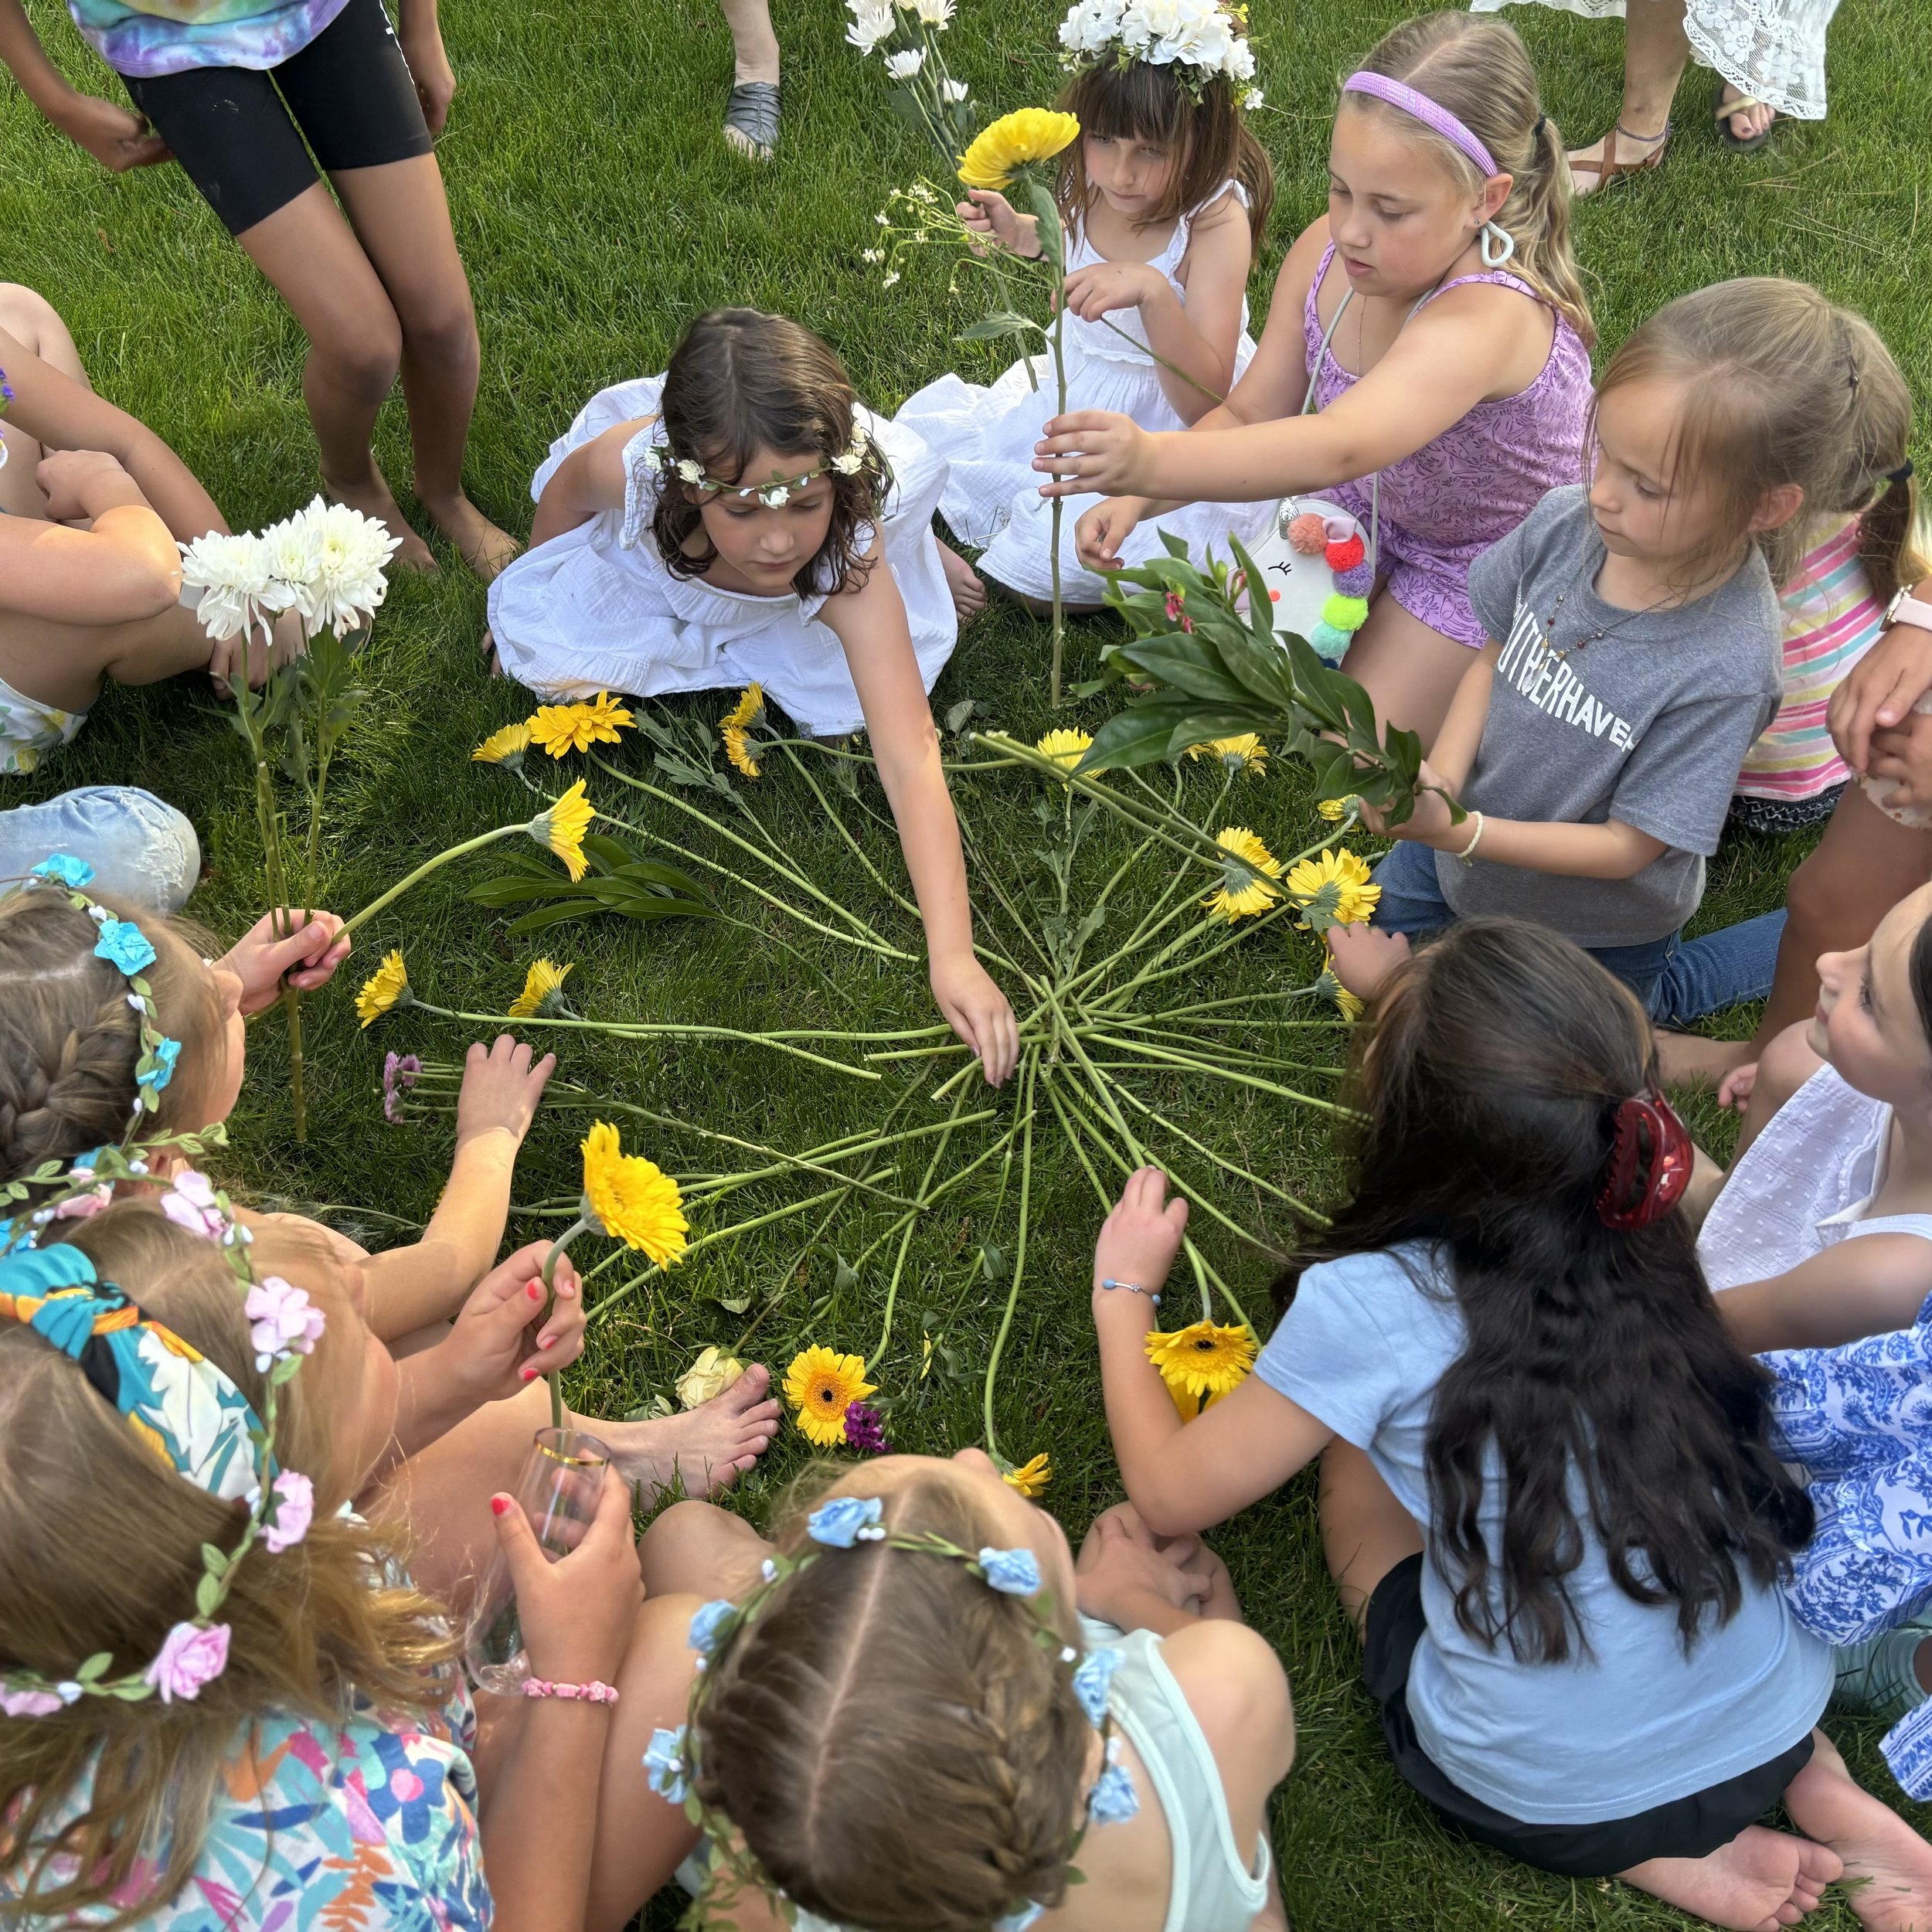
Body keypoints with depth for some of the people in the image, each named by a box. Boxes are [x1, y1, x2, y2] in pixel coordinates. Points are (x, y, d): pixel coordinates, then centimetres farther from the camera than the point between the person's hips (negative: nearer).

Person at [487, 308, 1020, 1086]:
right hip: (652, 564, 1)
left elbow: (910, 759, -51)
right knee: (543, 647, -11)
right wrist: (531, 595, 4)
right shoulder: (634, 467, -44)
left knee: (852, 700, -12)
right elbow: (568, 485, -16)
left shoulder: (852, 568, -46)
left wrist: (953, 955, -59)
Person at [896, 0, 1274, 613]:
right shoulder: (1093, 187, -10)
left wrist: (1153, 290, -47)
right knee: (923, 427, 3)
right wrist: (1019, 231, 0)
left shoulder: (1216, 223, -27)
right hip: (1075, 398, 7)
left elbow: (1203, 404, -34)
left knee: (1048, 570, -24)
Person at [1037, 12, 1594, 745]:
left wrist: (1153, 460, -73)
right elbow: (1250, 414, -9)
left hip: (1484, 571, -6)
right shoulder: (1325, 253, -20)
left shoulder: (1487, 317, -43)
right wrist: (1137, 497, -27)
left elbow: (1340, 448, -59)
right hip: (1367, 507, 6)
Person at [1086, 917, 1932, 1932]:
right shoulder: (1646, 1243, -9)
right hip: (1780, 1724, 4)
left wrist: (1123, 1291, 6)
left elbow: (1169, 1496, -8)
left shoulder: (1367, 1309, -22)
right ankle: (1819, 1786, 13)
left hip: (1543, 1800, -4)